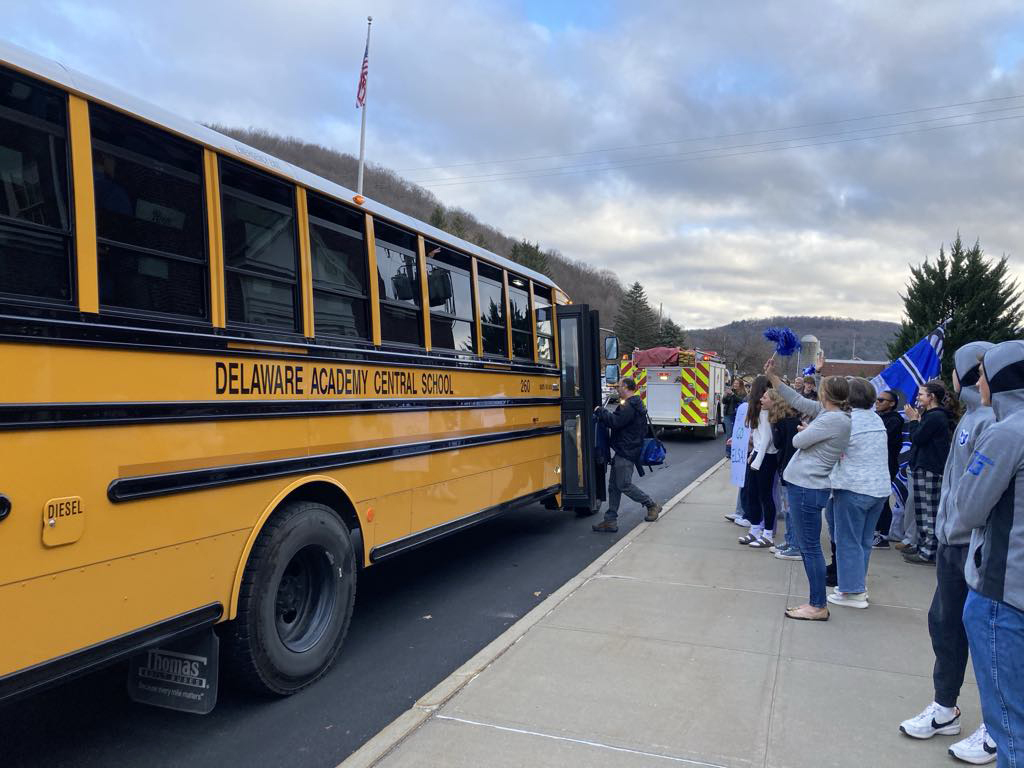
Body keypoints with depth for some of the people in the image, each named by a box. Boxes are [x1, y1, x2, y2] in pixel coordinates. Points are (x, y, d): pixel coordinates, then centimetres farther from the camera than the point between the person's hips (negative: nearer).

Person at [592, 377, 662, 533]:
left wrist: (600, 411, -12)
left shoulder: (628, 406, -17)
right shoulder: (635, 404, 18)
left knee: (624, 485, -5)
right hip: (623, 452, 11)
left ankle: (652, 505, 11)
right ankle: (610, 520, 11)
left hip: (626, 453, -11)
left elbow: (614, 422, -23)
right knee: (614, 486, 9)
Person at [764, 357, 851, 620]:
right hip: (805, 484, 10)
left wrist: (804, 431, 7)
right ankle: (818, 602, 23)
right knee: (808, 546, 15)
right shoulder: (826, 412, 9)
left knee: (810, 547, -2)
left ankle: (818, 607, 6)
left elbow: (798, 441, -15)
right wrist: (772, 377, 16)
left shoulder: (834, 419, -18)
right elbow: (796, 400, 17)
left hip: (807, 487, -10)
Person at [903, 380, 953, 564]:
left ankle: (929, 553, -6)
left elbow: (917, 438, -16)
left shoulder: (935, 416, -15)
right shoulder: (930, 415, 18)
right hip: (923, 468, 11)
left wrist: (913, 420, -3)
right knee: (922, 511, 16)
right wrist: (916, 420, 10)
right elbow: (919, 438, 18)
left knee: (929, 512, -8)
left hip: (929, 471, -11)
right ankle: (923, 545, 24)